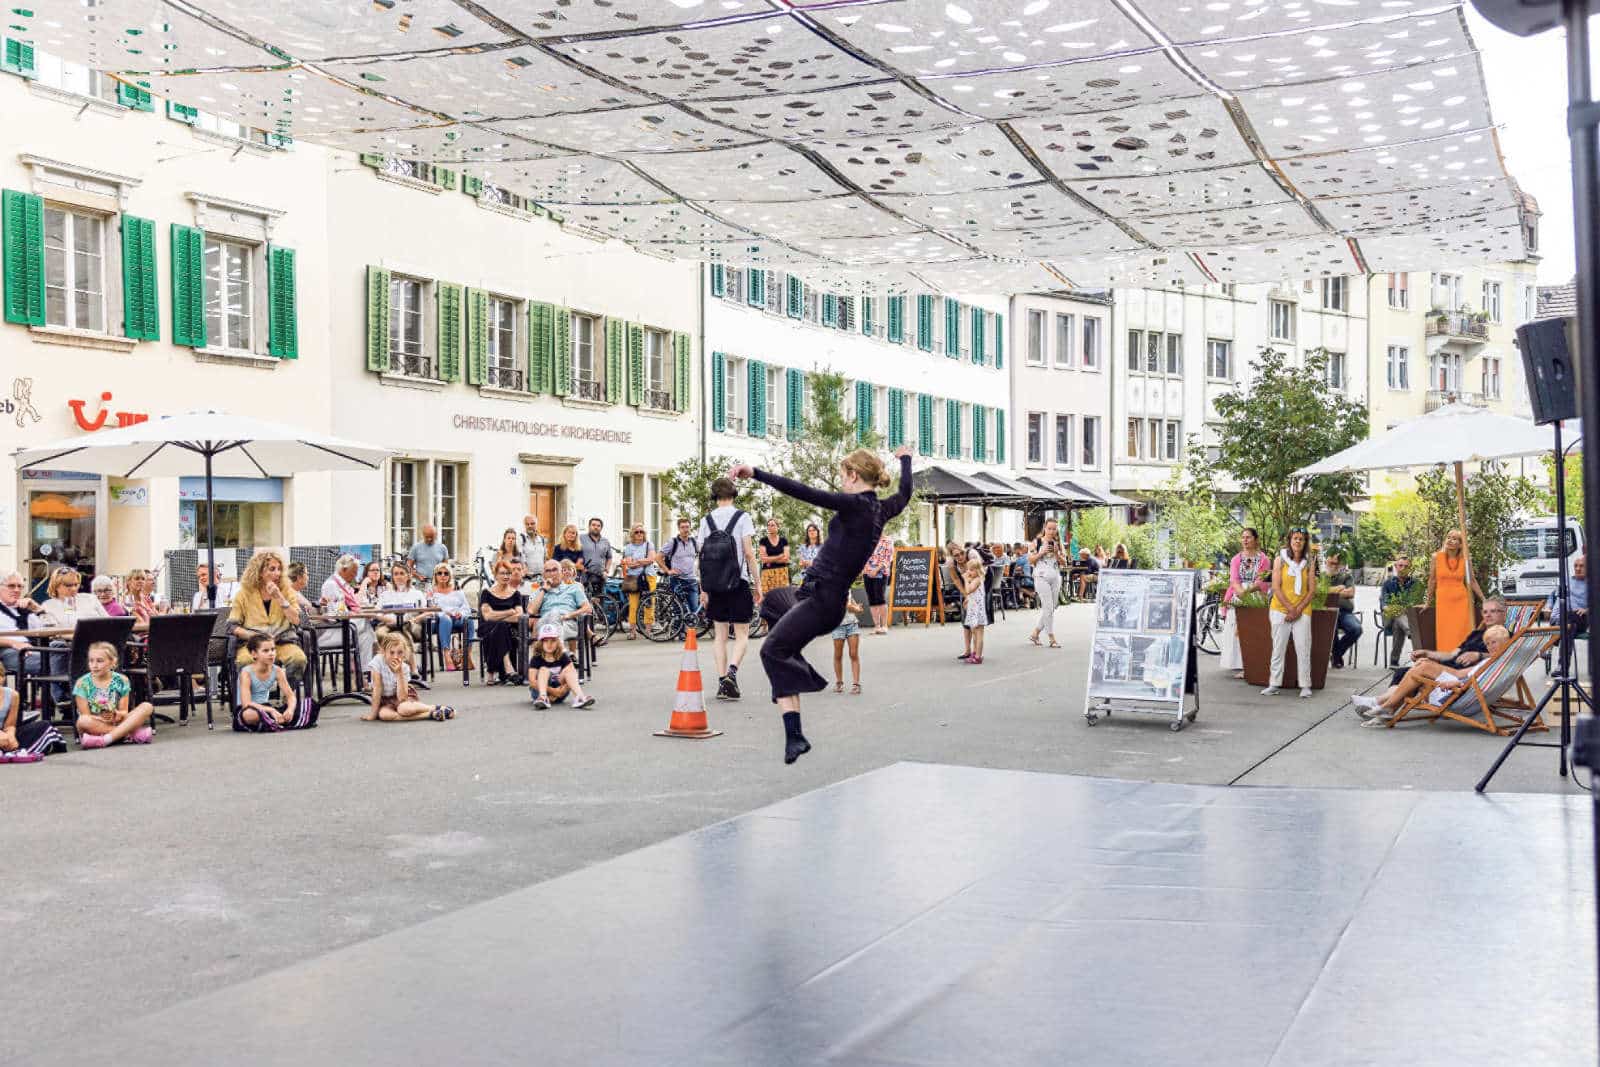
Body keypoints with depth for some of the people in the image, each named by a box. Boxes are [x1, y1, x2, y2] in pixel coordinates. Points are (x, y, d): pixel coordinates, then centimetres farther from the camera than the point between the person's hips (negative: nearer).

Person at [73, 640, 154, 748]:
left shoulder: (121, 681, 2)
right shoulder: (82, 683, -3)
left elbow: (124, 711, 1)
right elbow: (85, 717, -7)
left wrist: (118, 715, -23)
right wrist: (102, 718, -26)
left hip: (116, 723, 2)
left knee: (147, 706, -19)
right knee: (83, 721, -37)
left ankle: (106, 739, -32)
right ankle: (131, 734, -30)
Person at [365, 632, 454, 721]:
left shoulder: (404, 667, -18)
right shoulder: (377, 662, -22)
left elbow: (402, 698, -26)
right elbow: (377, 689, -18)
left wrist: (399, 672, -32)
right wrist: (373, 712, -19)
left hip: (404, 695, -1)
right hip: (385, 699, 1)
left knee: (404, 709, -37)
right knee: (383, 714, -34)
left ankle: (435, 708, -18)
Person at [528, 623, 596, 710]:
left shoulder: (563, 657, -1)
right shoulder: (536, 659, -8)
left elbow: (573, 675, -9)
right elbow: (532, 681, -18)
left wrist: (564, 688, -27)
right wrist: (552, 691, -26)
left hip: (559, 692, 2)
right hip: (539, 690, -2)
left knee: (567, 670, -19)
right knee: (544, 669, -23)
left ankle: (580, 697, -43)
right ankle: (542, 697, -49)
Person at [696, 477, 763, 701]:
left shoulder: (706, 520, 4)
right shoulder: (741, 517, -4)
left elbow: (701, 558, 3)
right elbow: (749, 553, -9)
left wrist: (703, 590, 8)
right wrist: (757, 584, -4)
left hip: (714, 586, 3)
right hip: (738, 582, -3)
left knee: (721, 635, 11)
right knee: (742, 634, 4)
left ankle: (722, 682, 6)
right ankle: (732, 671, -19)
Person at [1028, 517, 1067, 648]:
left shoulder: (1059, 544, 11)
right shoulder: (1037, 542, 1)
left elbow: (1064, 563, 8)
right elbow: (1030, 560, -1)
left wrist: (1057, 553, -8)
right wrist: (1042, 552, -12)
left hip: (1055, 578, 5)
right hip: (1042, 577, -5)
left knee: (1050, 608, 6)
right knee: (1048, 607, -9)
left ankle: (1035, 633, 19)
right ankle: (1052, 638, -3)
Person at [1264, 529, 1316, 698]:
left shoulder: (1308, 563, 5)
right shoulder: (1280, 560, 1)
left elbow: (1312, 590, 3)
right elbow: (1276, 587, -4)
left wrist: (1298, 610, -8)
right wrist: (1290, 608, -11)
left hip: (1302, 612, 1)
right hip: (1280, 610, 0)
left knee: (1303, 649, -3)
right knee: (1278, 649, 3)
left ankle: (1305, 685, 1)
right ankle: (1274, 684, 6)